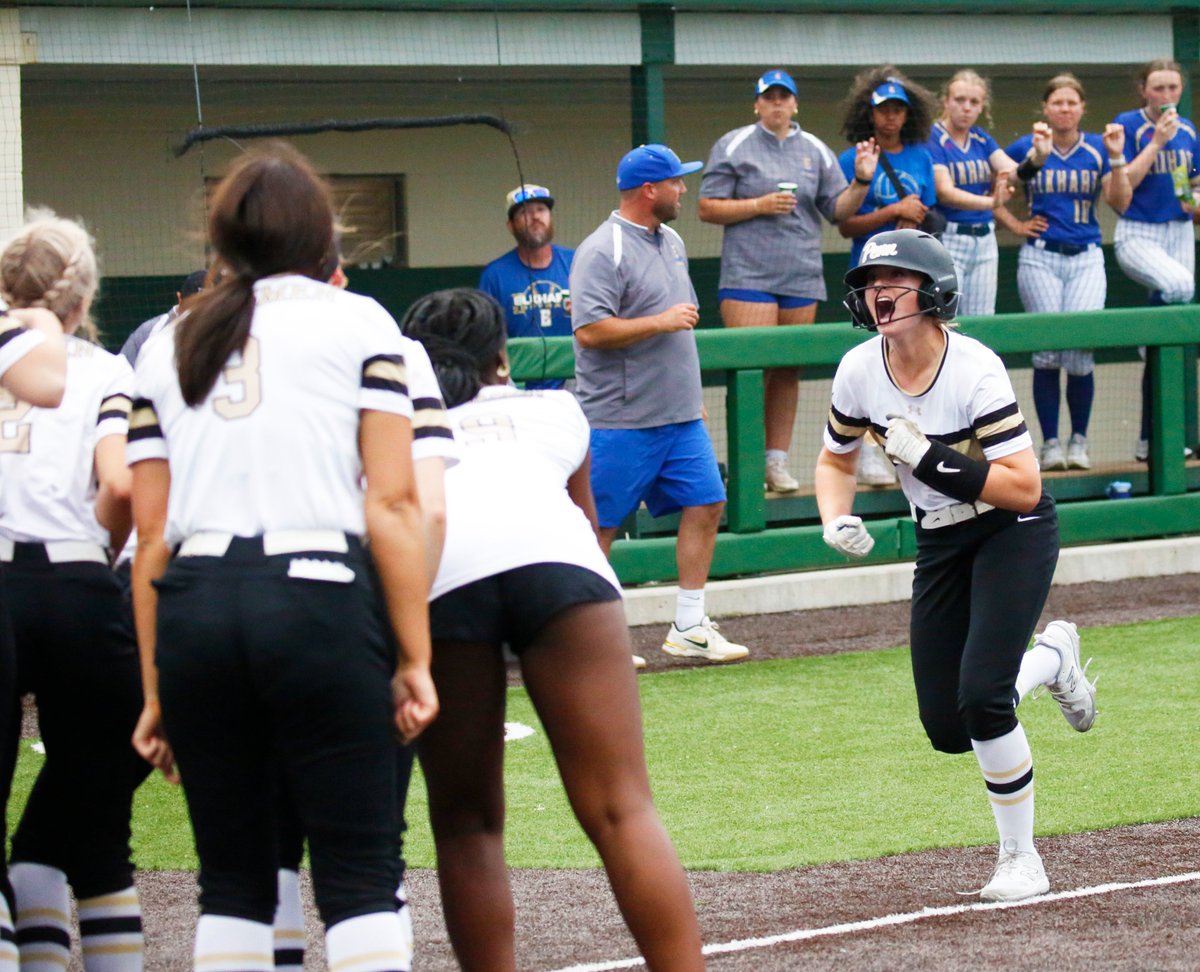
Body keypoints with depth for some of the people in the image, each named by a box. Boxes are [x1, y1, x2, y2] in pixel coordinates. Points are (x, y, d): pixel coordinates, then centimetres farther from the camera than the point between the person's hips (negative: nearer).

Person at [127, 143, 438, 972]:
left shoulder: (169, 345, 17)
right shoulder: (355, 321, 8)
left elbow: (152, 534, 12)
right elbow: (392, 504, -1)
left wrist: (156, 693, 15)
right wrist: (414, 660, 0)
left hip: (193, 607, 4)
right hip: (317, 599, -4)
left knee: (234, 880, 11)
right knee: (361, 875, -2)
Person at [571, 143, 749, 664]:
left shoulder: (672, 243, 15)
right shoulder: (603, 251, -13)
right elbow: (589, 330, -22)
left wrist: (693, 396, 24)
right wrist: (661, 322, -19)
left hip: (681, 417, 9)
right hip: (620, 421, -9)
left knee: (704, 503, 5)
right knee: (599, 524, -3)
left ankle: (689, 627, 12)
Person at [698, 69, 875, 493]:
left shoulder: (816, 151, 15)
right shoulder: (733, 146, 3)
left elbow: (838, 209, 13)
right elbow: (708, 208, -1)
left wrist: (861, 180, -4)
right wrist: (760, 206, -11)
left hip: (802, 278, 4)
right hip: (749, 277, -4)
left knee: (788, 371, 5)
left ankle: (777, 460, 12)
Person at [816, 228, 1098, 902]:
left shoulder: (974, 369, -25)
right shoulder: (859, 372, -9)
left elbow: (1025, 489, -25)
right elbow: (836, 461, 9)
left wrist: (933, 458, -32)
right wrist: (837, 520, -11)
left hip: (1016, 534, -6)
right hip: (940, 543, 6)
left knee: (980, 699, -22)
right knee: (947, 729, 3)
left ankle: (1021, 859, -3)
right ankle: (1050, 658, 34)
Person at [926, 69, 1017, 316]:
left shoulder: (982, 139, 11)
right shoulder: (932, 139, -9)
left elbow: (1013, 171, -3)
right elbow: (945, 192, -20)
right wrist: (991, 202, -36)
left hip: (984, 240, 6)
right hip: (947, 240, -6)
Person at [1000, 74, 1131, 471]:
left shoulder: (1097, 149, 6)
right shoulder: (1025, 149, 2)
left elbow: (1120, 203, 0)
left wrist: (1117, 159, -11)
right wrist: (1013, 224, -4)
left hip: (1086, 259, 1)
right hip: (1040, 259, -1)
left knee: (1080, 349, -10)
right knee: (1047, 350, -4)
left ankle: (1079, 440, 4)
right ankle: (1050, 443, 4)